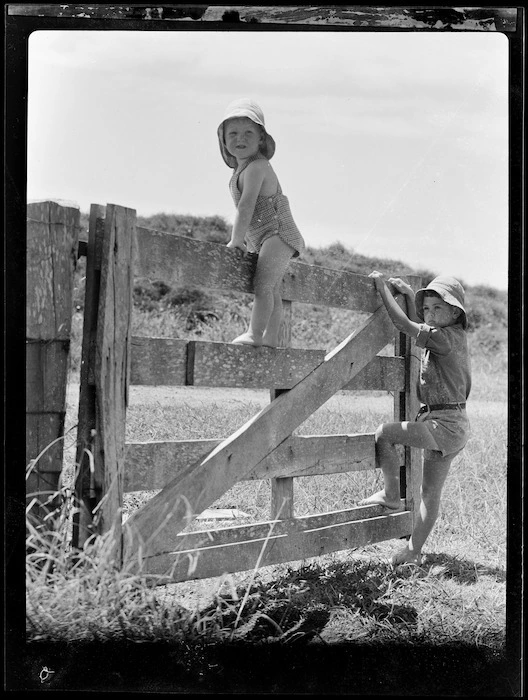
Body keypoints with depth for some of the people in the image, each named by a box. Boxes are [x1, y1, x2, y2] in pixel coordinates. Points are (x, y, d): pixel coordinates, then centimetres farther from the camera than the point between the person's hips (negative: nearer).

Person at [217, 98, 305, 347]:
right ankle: (271, 337, 22)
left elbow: (247, 207, -23)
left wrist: (236, 240, -20)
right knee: (272, 289, 15)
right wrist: (247, 242, 19)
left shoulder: (256, 167, -18)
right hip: (262, 238, 11)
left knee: (263, 284, -21)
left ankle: (255, 334, -24)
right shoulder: (241, 168, 14)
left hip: (278, 231, -11)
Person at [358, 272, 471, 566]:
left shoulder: (446, 337, -15)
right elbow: (417, 326, 27)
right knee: (431, 493, 12)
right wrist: (410, 295, 16)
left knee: (385, 433, -14)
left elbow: (404, 324, -18)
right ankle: (414, 551, 18)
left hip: (446, 424, -10)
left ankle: (391, 496, -3)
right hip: (454, 428, 10)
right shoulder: (454, 336, 12)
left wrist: (383, 287, -10)